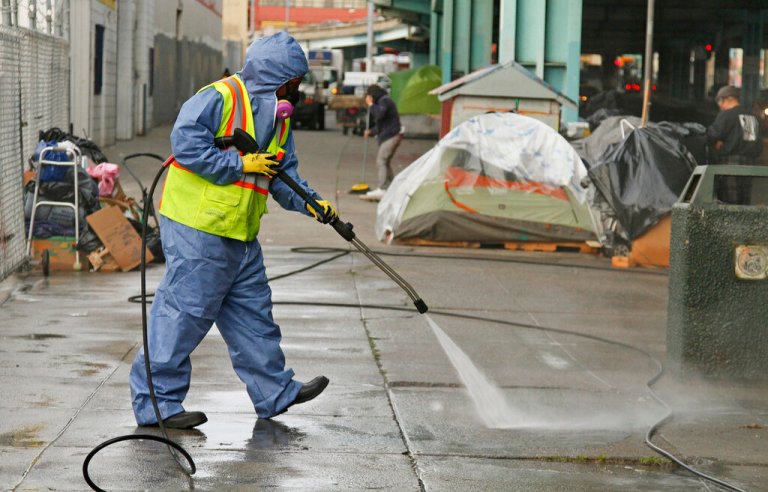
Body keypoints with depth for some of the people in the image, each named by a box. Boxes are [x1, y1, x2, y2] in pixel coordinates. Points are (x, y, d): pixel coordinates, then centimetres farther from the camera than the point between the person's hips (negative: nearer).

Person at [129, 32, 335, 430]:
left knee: (252, 310, 15)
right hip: (196, 226, -9)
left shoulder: (277, 119, 16)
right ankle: (155, 401, 1)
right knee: (185, 311, -6)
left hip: (240, 235, 9)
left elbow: (284, 175, 15)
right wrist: (240, 165, -20)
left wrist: (309, 202, -3)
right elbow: (186, 141, -23)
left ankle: (275, 392, 25)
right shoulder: (219, 98, -13)